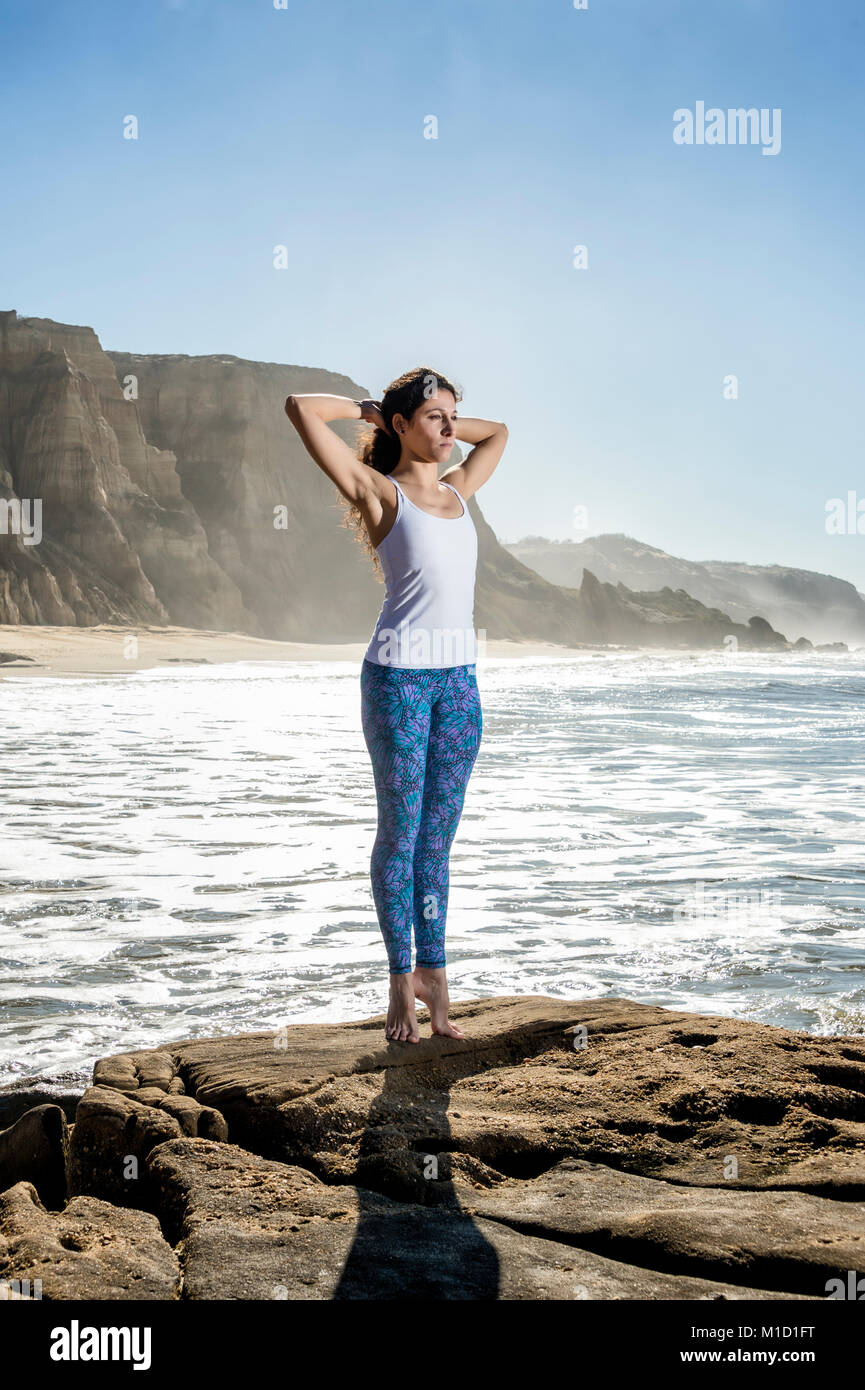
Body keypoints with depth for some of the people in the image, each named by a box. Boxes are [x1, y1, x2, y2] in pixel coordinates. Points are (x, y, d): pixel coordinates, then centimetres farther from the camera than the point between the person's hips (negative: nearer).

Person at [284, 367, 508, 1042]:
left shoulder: (457, 490, 16)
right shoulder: (379, 491, -2)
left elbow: (498, 432, 35)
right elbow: (301, 408, -9)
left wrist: (443, 424, 23)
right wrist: (367, 408, 6)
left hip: (459, 677, 6)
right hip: (400, 673, -6)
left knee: (437, 836, 9)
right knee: (400, 829, 2)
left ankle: (432, 972, 17)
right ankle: (403, 980, 13)